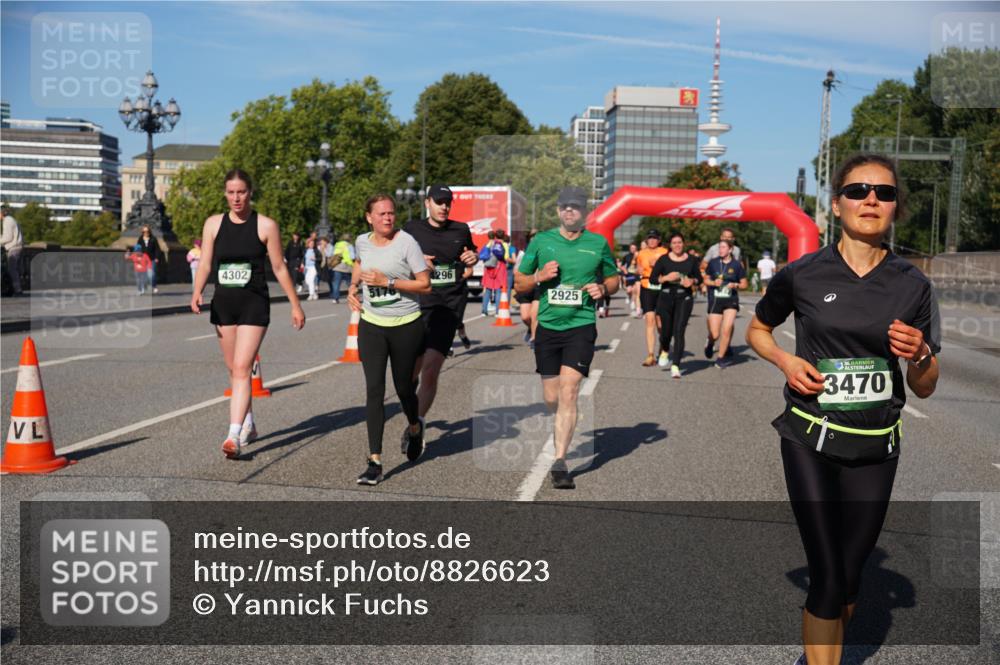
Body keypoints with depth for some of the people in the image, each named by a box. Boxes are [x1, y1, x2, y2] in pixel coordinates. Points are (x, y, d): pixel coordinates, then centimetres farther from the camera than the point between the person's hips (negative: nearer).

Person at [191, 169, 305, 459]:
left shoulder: (265, 225, -3)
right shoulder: (213, 223, 5)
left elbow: (279, 268, 1)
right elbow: (205, 264, 4)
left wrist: (295, 305, 2)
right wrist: (197, 293, -15)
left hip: (254, 304, -4)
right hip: (223, 304, 4)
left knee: (242, 369, -14)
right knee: (233, 369, 13)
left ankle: (234, 436, -16)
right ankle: (249, 425, 30)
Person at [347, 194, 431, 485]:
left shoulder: (406, 242, -10)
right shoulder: (362, 241, 5)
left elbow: (425, 285, -13)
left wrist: (387, 281, -20)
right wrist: (353, 287, 12)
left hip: (406, 325, -3)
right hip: (371, 325, 3)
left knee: (403, 388, 9)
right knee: (374, 390, -7)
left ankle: (415, 428, 44)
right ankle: (375, 461, -7)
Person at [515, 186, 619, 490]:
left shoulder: (598, 244, 5)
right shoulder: (541, 241, 6)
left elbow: (613, 279, 17)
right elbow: (518, 283, 10)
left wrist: (603, 288, -5)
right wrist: (539, 276, -10)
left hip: (581, 326, -2)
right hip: (547, 326, 2)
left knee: (569, 392, -15)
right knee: (551, 398, 8)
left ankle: (560, 462, -12)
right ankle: (563, 427, 43)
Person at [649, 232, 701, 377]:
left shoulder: (691, 260, 5)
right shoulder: (663, 259, 0)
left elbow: (699, 277, 15)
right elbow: (652, 279, -2)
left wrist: (692, 281, -7)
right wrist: (666, 278, -18)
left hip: (684, 298, 0)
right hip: (666, 297, 0)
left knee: (679, 331, -11)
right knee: (666, 330, 7)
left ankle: (675, 366, -10)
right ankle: (664, 351, 42)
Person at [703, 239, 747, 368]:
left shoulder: (736, 265, 0)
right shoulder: (713, 262, 1)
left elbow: (744, 284, 6)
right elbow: (705, 279, 11)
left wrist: (735, 285, -14)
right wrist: (713, 283, -10)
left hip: (731, 301, 0)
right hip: (715, 300, 0)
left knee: (727, 329, -12)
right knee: (715, 334, -2)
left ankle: (721, 358, 6)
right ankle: (710, 343, 36)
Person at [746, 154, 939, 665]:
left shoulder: (912, 285, -1)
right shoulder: (803, 274, -6)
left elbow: (924, 389, 5)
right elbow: (757, 330, 11)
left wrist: (920, 356, -17)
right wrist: (786, 361, -9)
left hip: (875, 447, 3)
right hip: (810, 440, -2)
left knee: (849, 573, 13)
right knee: (828, 576, -8)